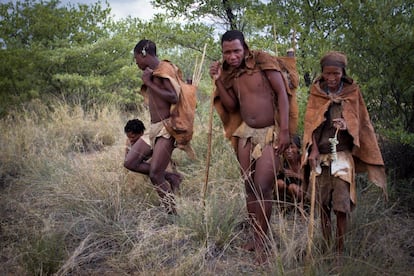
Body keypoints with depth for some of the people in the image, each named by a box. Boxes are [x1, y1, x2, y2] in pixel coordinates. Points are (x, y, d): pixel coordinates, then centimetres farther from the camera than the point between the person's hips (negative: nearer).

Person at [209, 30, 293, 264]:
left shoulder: (262, 61, -11)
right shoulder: (229, 73, 7)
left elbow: (282, 93, -13)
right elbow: (232, 106, 8)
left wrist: (284, 129, -20)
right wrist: (218, 81, -5)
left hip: (270, 133, -6)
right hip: (246, 133, 6)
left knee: (263, 188, -10)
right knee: (250, 188, 9)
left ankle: (262, 242, 1)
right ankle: (257, 235, 22)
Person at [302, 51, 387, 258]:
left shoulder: (352, 93, 4)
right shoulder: (316, 93, 6)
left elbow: (357, 123, 3)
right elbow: (310, 123, 0)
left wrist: (346, 126, -21)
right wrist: (313, 149, -14)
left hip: (342, 155, -1)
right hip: (320, 155, 1)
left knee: (341, 206, -8)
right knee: (322, 204, 3)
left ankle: (340, 251, 2)